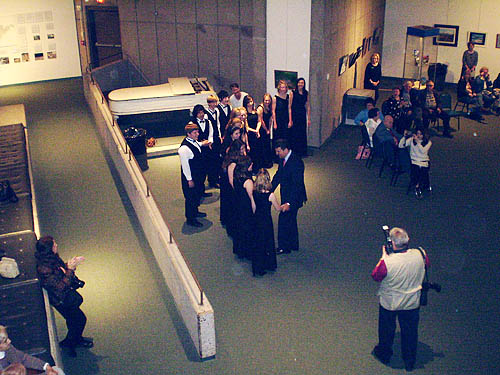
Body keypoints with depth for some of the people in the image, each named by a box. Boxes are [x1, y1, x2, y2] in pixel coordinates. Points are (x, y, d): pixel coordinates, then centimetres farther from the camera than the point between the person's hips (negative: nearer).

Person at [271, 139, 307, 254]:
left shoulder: (296, 162, -27)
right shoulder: (282, 159, 1)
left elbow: (297, 185, -28)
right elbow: (278, 176, 11)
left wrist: (289, 203, -33)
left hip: (293, 197, -9)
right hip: (286, 195, 9)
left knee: (284, 220, -3)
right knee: (291, 220, 19)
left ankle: (284, 247, 12)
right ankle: (293, 245, 34)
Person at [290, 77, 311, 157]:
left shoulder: (306, 93, 7)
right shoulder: (293, 93, -6)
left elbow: (308, 106, 10)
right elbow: (290, 106, -8)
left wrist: (309, 119, 6)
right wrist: (290, 119, -13)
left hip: (302, 115, 4)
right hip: (294, 115, -4)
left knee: (303, 133, 8)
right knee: (294, 133, -1)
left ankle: (302, 152, 19)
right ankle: (294, 152, 9)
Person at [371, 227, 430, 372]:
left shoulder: (387, 262, -33)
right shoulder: (420, 254, -23)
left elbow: (375, 276, -14)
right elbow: (426, 265, 3)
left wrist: (383, 257, -7)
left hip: (389, 303, -2)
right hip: (412, 303, 3)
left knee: (386, 330, 24)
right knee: (410, 331, 24)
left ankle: (384, 355, 48)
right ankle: (410, 362, 43)